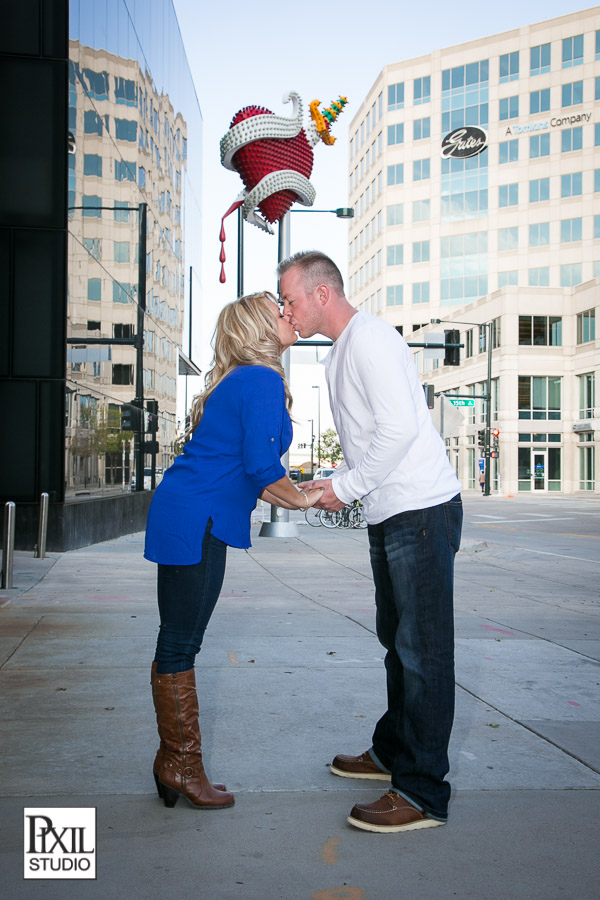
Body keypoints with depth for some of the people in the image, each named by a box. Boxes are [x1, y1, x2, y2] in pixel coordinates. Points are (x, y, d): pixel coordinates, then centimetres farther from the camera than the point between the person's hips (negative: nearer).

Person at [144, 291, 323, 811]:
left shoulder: (240, 381, 18)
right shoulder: (263, 381, -13)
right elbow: (262, 466, -19)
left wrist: (296, 494, 21)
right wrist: (302, 500, -3)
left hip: (189, 519, 10)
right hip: (195, 522, -10)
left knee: (179, 643, 14)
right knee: (179, 645, 0)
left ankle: (174, 761, 24)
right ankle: (182, 765, 11)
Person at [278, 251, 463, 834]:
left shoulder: (369, 337, -13)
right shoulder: (340, 353, 18)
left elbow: (400, 427, -22)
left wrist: (348, 487, -14)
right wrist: (335, 480, 10)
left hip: (422, 509, -10)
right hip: (390, 515, 10)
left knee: (422, 649, -6)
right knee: (397, 642, 18)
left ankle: (422, 792, 1)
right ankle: (391, 753, 32)